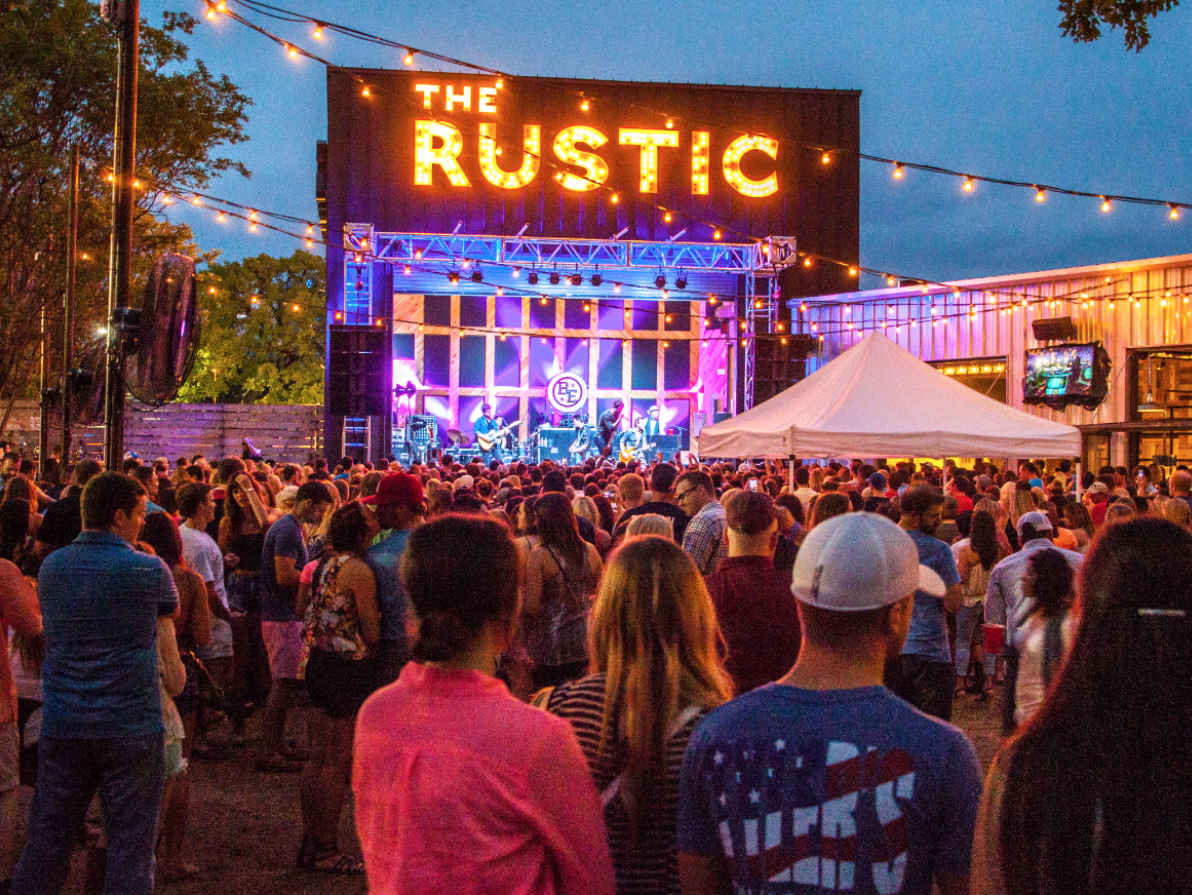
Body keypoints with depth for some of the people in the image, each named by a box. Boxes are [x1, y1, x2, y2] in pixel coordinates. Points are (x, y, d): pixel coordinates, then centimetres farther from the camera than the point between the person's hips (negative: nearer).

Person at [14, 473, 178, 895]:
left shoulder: (51, 567, 3)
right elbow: (172, 609, 8)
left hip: (62, 728, 4)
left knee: (46, 843, 15)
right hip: (131, 727, -4)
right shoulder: (148, 570, -11)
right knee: (130, 847, 5)